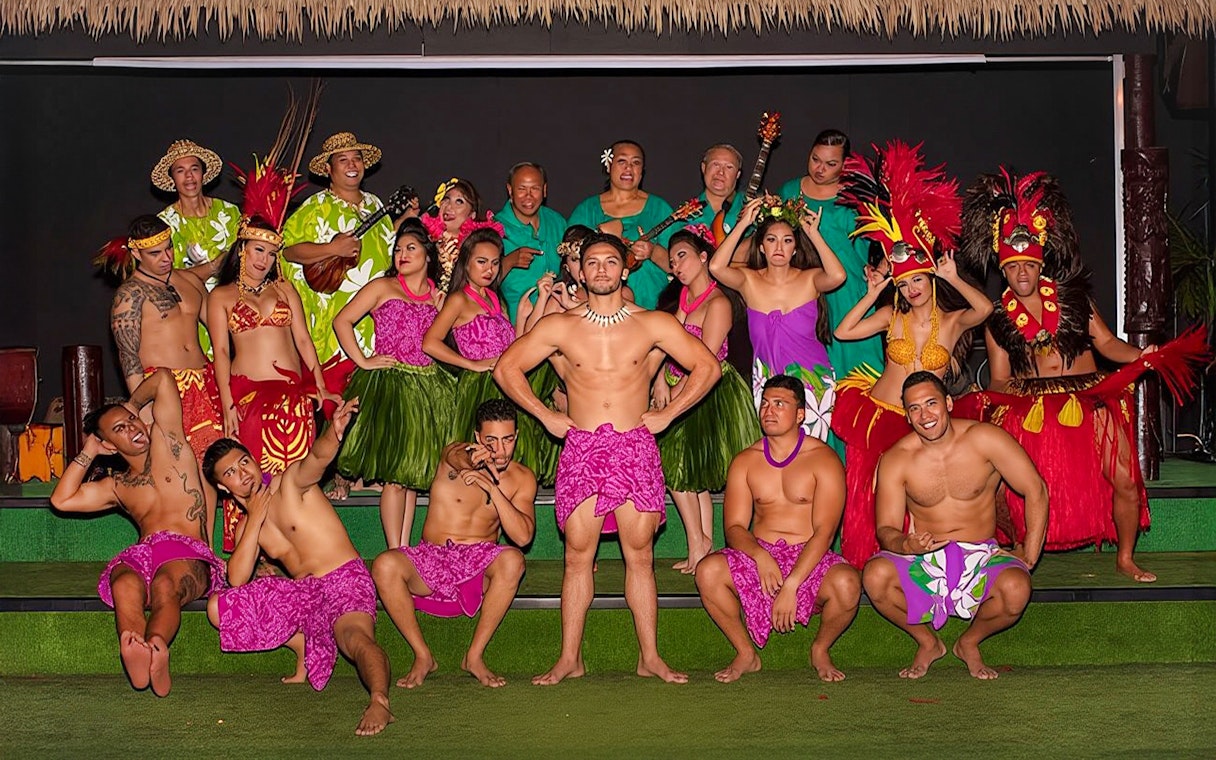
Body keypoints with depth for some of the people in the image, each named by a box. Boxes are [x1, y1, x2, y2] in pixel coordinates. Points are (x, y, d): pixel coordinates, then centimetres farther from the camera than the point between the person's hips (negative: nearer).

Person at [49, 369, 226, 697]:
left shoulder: (167, 441, 21)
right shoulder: (117, 487, 31)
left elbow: (163, 378, 19)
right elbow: (62, 500, 24)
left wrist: (132, 405, 37)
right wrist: (88, 452, 28)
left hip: (189, 554, -2)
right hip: (139, 555, 2)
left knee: (165, 586, -39)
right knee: (125, 586, -36)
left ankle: (156, 645, -70)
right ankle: (133, 649, -67)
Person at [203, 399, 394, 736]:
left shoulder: (291, 481, -1)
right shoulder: (246, 527, 15)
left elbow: (318, 458, -26)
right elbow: (237, 579, 0)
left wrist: (334, 432, -50)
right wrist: (255, 519, -4)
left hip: (347, 580, -7)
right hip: (302, 593, 7)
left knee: (354, 634, -37)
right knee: (218, 607, -2)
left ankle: (379, 701, -62)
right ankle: (303, 646, -1)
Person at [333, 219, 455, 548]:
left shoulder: (437, 295, 14)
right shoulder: (383, 287, 3)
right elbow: (342, 320, -1)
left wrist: (441, 311, 2)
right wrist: (363, 361, -7)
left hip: (427, 386, 5)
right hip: (389, 384, -4)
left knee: (413, 472, 6)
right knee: (395, 474, -10)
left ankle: (404, 550, 12)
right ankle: (395, 555, -7)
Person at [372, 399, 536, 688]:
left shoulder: (522, 478, 2)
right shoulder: (456, 453, -3)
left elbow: (523, 536, -13)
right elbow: (459, 458, -32)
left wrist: (494, 489, -25)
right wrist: (471, 460, -58)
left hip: (480, 561, 0)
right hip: (431, 560, 0)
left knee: (513, 560, -34)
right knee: (385, 565, -31)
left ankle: (475, 655, -18)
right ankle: (423, 656, -12)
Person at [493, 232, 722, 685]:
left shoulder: (653, 325, 6)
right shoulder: (559, 327, 7)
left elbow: (707, 366, 8)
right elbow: (506, 368, 11)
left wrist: (666, 414, 3)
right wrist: (546, 416, 5)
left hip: (635, 448, 0)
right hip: (580, 448, 0)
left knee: (639, 555, 1)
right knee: (578, 554, -1)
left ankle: (650, 657, 7)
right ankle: (570, 659, 5)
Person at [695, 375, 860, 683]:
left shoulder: (823, 459, -3)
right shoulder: (745, 461, 8)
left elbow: (824, 531, -12)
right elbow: (734, 527, 2)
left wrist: (790, 586, -23)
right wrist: (760, 556, -22)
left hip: (810, 559, -2)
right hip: (758, 556, 3)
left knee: (847, 584, -34)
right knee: (708, 571, -27)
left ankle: (821, 650, 0)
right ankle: (746, 654, -4)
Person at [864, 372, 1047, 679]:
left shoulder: (983, 439, -9)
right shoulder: (895, 460, -6)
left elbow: (1035, 491, -4)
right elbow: (886, 529, -6)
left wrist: (1030, 554, -9)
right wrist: (907, 545, -30)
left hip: (980, 556, -1)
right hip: (922, 562, 1)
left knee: (1016, 589, -33)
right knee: (875, 576, -30)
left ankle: (969, 643, 3)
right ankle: (927, 643, 2)